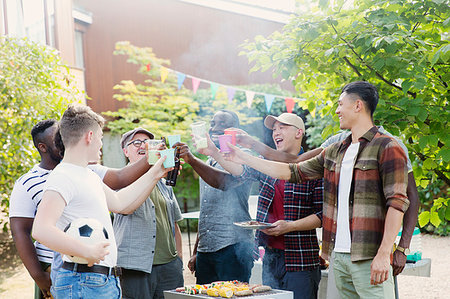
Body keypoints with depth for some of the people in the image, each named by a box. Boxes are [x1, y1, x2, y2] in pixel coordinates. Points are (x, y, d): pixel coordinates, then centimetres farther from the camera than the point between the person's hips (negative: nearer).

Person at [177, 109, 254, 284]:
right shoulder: (206, 165, 21)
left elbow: (224, 182, -26)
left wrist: (192, 160, -38)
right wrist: (196, 253, 20)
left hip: (233, 248, -7)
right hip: (205, 250, 7)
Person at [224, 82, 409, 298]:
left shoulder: (387, 148, -4)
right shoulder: (334, 152, 17)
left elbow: (397, 202, -11)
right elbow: (292, 172, 22)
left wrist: (384, 254, -18)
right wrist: (244, 158, 23)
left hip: (369, 258, -6)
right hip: (338, 256, 7)